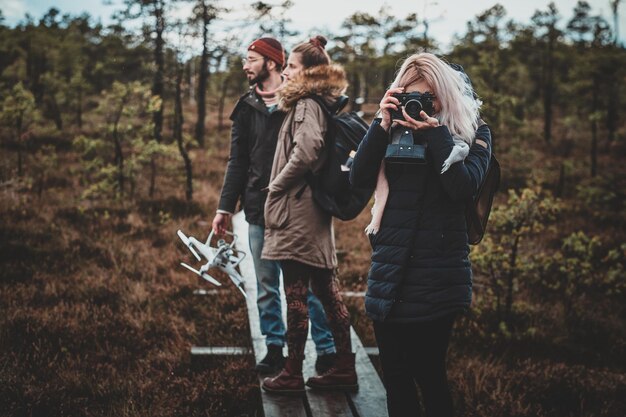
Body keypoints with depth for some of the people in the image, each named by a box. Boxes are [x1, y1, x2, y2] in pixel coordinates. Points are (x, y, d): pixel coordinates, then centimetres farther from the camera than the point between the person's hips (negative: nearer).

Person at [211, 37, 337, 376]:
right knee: (266, 286, 9)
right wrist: (225, 207, 9)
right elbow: (237, 161, 14)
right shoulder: (247, 108, 11)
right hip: (260, 211, 4)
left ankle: (326, 348, 10)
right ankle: (274, 349, 19)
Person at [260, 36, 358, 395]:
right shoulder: (322, 104, 15)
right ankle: (345, 368, 18)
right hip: (316, 211, 10)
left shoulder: (306, 105, -12)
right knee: (326, 289, 12)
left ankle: (293, 375, 4)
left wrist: (276, 185, -13)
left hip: (298, 210, -10)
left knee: (296, 293, -3)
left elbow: (306, 152, -26)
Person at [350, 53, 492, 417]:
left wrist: (435, 133, -17)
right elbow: (360, 179, -1)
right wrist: (382, 124, -9)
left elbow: (463, 187, -14)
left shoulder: (474, 132, 1)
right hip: (390, 267, 4)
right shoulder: (395, 129, 10)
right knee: (395, 377, 8)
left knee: (429, 372, -1)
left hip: (438, 272, -4)